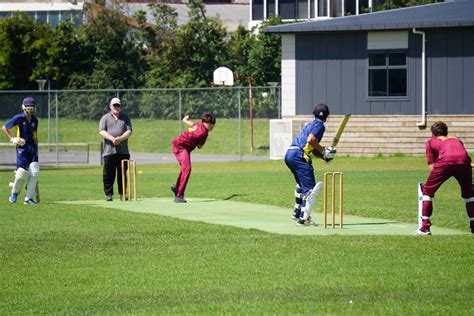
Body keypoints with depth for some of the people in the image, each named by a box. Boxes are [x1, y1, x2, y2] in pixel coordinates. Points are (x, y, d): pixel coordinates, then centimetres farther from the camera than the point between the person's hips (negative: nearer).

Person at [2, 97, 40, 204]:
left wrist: (36, 149, 15)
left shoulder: (34, 120, 10)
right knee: (22, 172, -9)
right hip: (22, 147, -5)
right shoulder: (18, 118, -6)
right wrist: (12, 138, -8)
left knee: (34, 172, -7)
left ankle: (29, 198, -1)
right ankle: (15, 193, 20)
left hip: (32, 147, 5)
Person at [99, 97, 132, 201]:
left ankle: (122, 194, 9)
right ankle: (109, 194, 1)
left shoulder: (125, 117, 14)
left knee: (122, 173, 4)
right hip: (109, 151, -2)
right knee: (109, 174, -3)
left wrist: (120, 138, -16)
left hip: (123, 151, 2)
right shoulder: (105, 118, 9)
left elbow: (129, 131, 3)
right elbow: (102, 131, -4)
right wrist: (112, 139, -20)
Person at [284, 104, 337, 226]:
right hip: (299, 155, -10)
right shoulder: (319, 125, 0)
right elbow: (310, 140, -18)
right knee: (310, 188, -9)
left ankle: (297, 213, 36)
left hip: (289, 154, 10)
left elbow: (314, 150, 26)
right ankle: (303, 219, -15)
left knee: (302, 184, 29)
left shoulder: (310, 124, 28)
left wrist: (324, 155, 10)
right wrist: (324, 150, -7)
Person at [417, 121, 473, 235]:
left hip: (445, 162, -3)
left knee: (427, 191, 14)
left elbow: (432, 167, 20)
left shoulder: (431, 141, 30)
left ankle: (425, 227, 7)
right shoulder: (457, 140, 40)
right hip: (464, 161, 3)